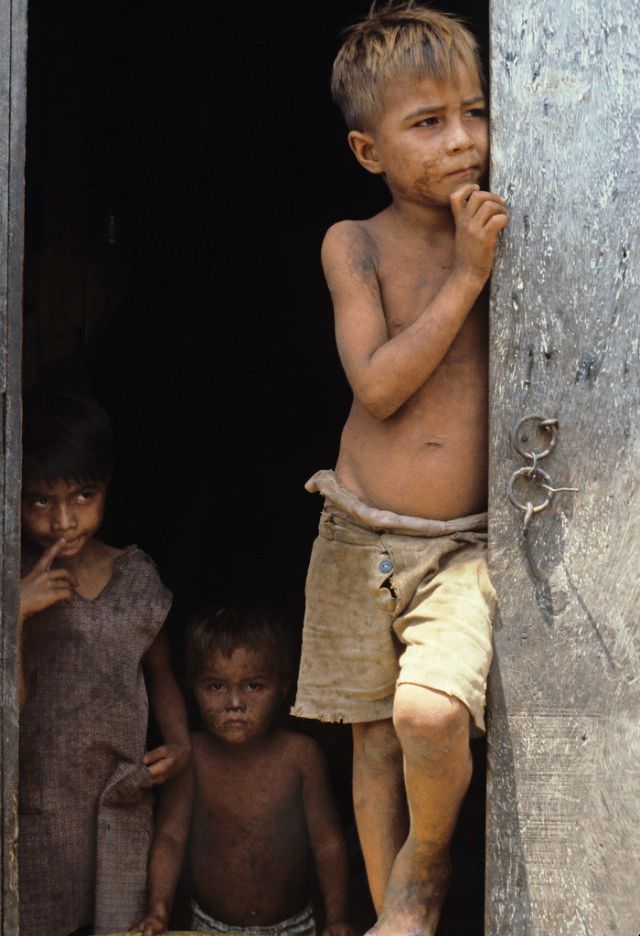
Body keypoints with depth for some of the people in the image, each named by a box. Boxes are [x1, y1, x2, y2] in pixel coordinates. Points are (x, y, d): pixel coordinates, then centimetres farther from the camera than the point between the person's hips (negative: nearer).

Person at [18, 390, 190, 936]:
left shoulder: (135, 575, 2)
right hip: (38, 805, -2)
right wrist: (16, 615, -24)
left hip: (123, 805, 3)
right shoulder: (18, 585, -8)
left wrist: (179, 743, 1)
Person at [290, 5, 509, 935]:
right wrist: (466, 277, -15)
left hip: (468, 544, -1)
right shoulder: (356, 244, -1)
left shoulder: (502, 231, 3)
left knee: (430, 712, -23)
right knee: (373, 742, 9)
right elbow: (379, 385, -13)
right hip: (362, 537, 1)